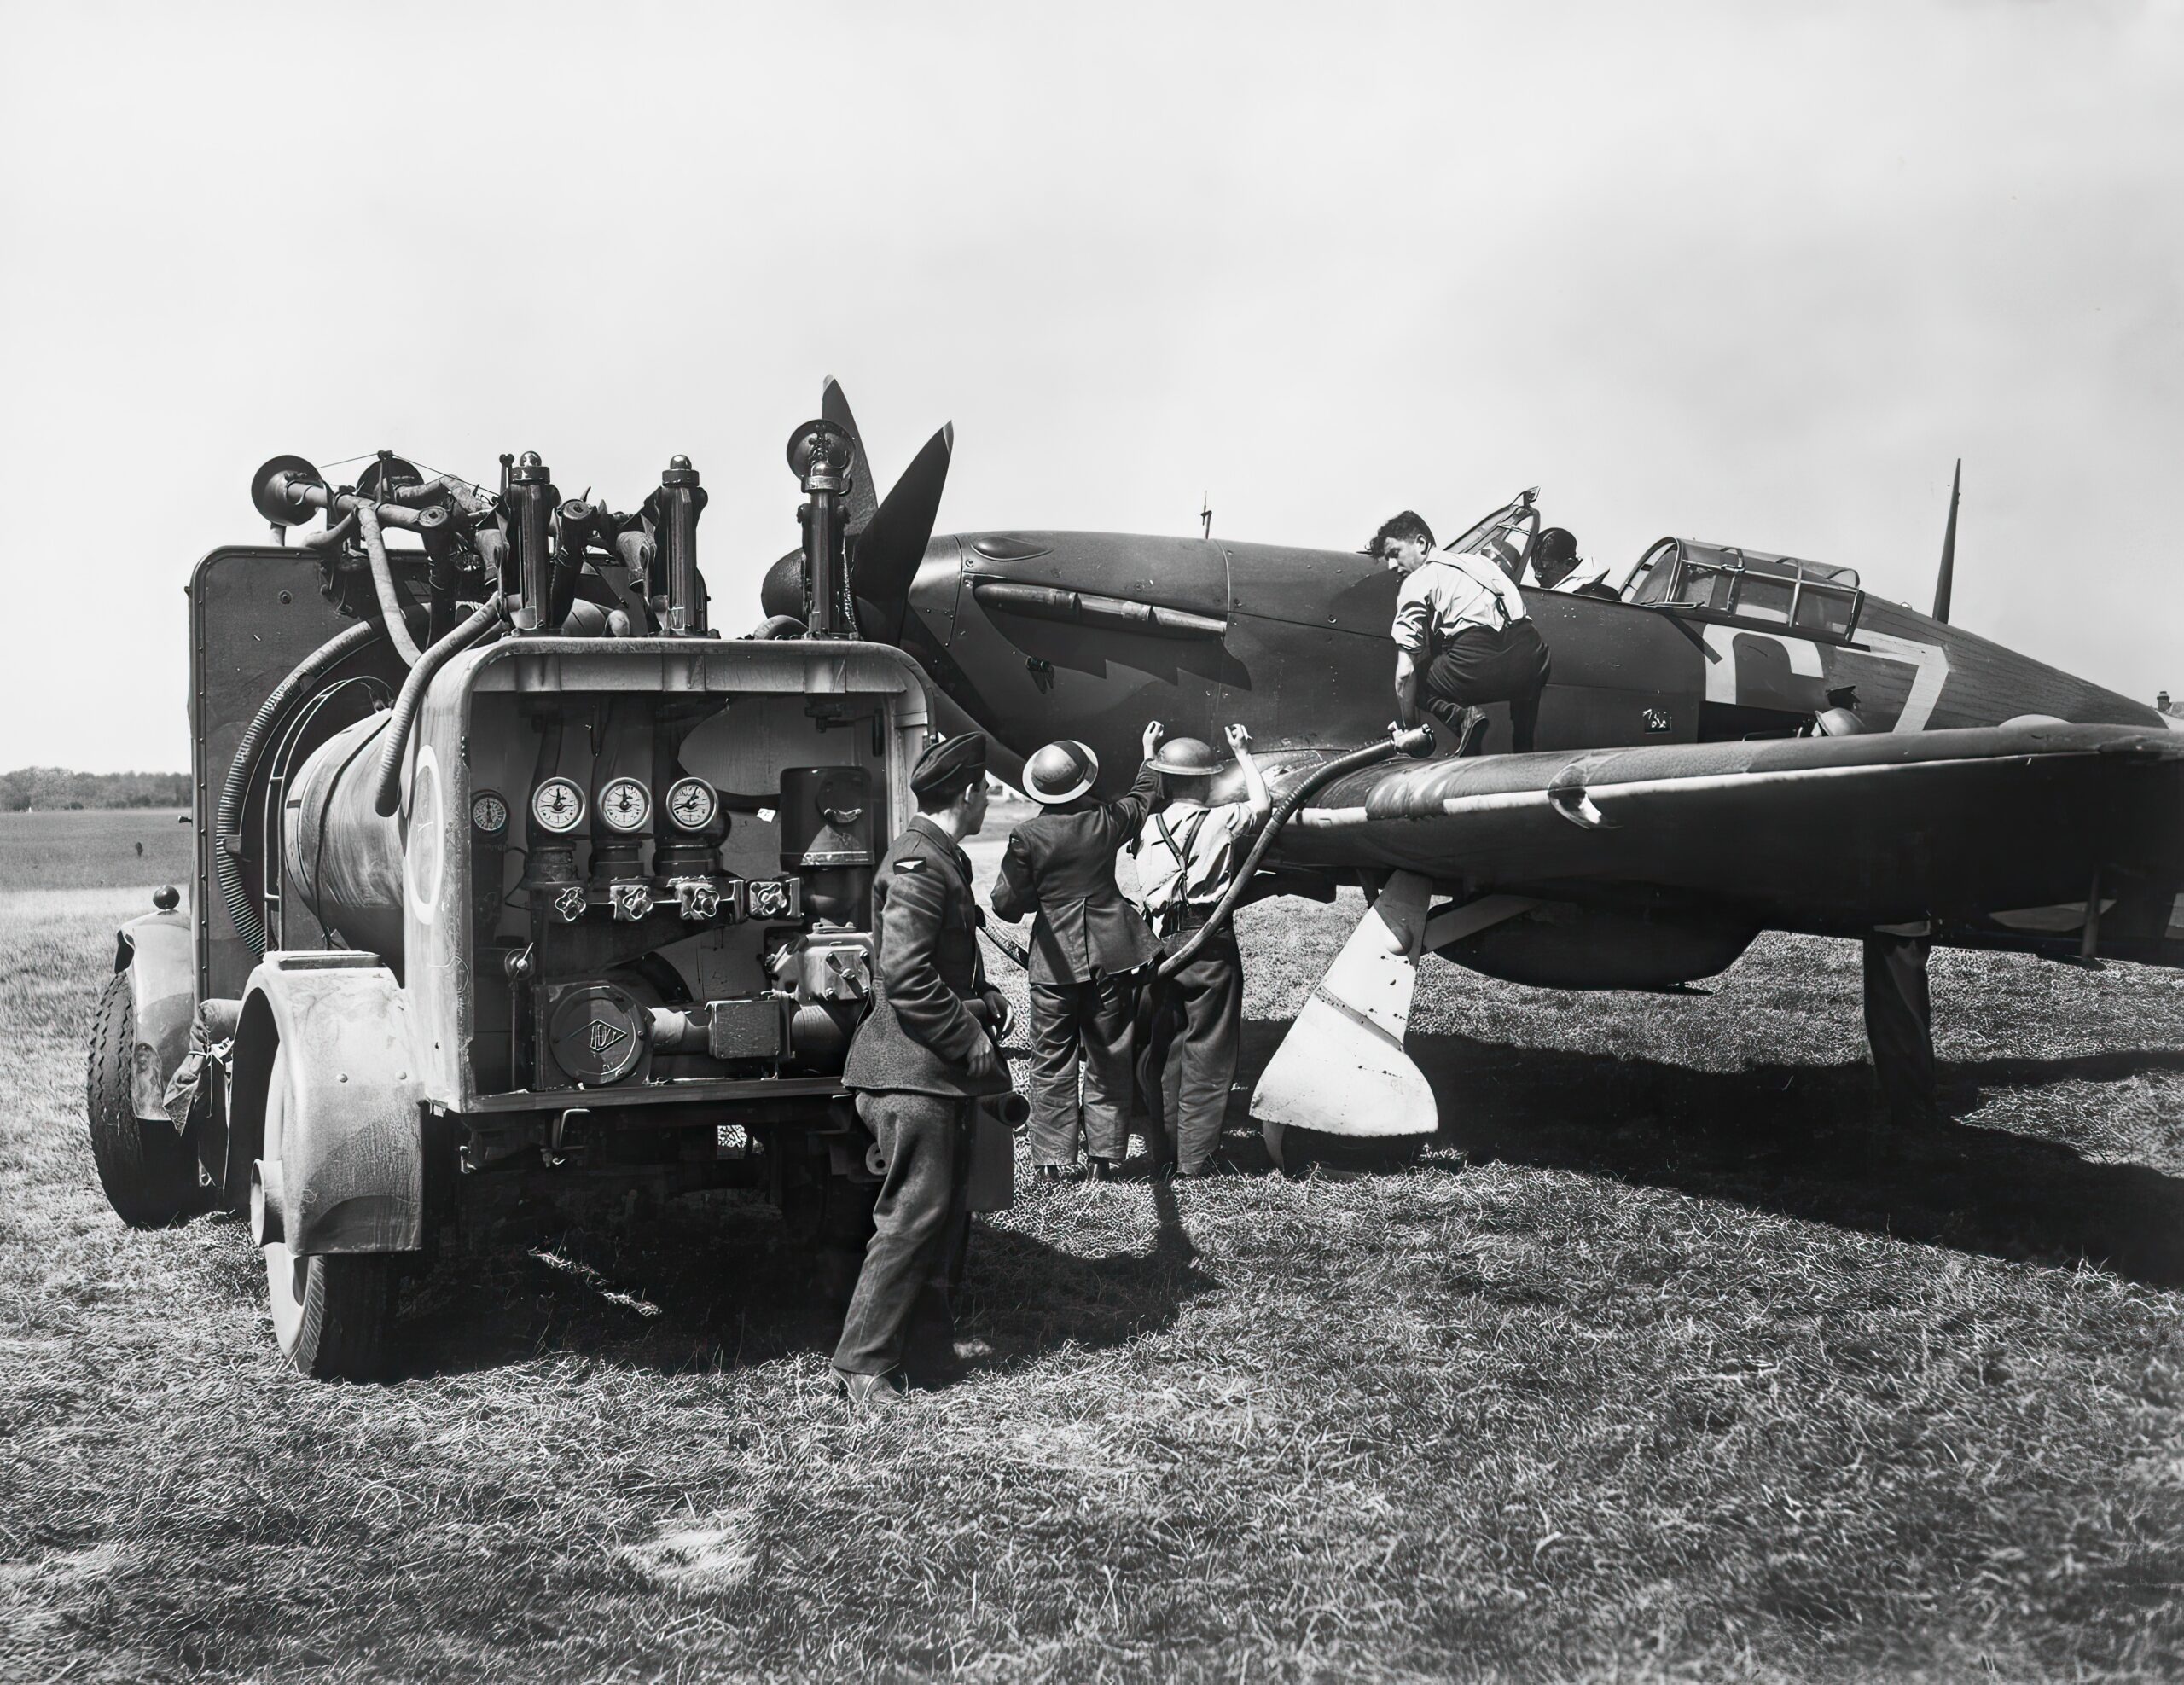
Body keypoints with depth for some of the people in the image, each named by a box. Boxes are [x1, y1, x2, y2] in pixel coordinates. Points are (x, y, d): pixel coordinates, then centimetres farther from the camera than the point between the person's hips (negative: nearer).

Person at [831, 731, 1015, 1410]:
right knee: (915, 1211, -9)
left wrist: (983, 998, 9)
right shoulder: (919, 865, -18)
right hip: (912, 1069, -11)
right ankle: (863, 1364, -5)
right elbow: (904, 975, -25)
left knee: (950, 1198, 20)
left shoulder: (943, 859, 16)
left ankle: (926, 1312, 35)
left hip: (940, 1070, 11)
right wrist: (971, 1038, -18)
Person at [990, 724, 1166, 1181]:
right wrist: (1149, 753, 35)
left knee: (1052, 1063, 7)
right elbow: (1143, 799, 20)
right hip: (1110, 955, 2)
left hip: (1054, 961, -2)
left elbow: (1006, 903, -7)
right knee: (1109, 1061, 11)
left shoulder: (1028, 836, -11)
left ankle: (1055, 1159, 8)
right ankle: (1107, 1155, 14)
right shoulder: (1106, 820, -3)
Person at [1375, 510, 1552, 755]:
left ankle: (1460, 716, -5)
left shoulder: (1417, 581, 11)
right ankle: (1525, 754, 28)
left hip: (1477, 662, -6)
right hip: (1534, 661, 6)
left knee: (1413, 679, 21)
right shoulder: (1475, 560, 29)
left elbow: (1406, 673, 5)